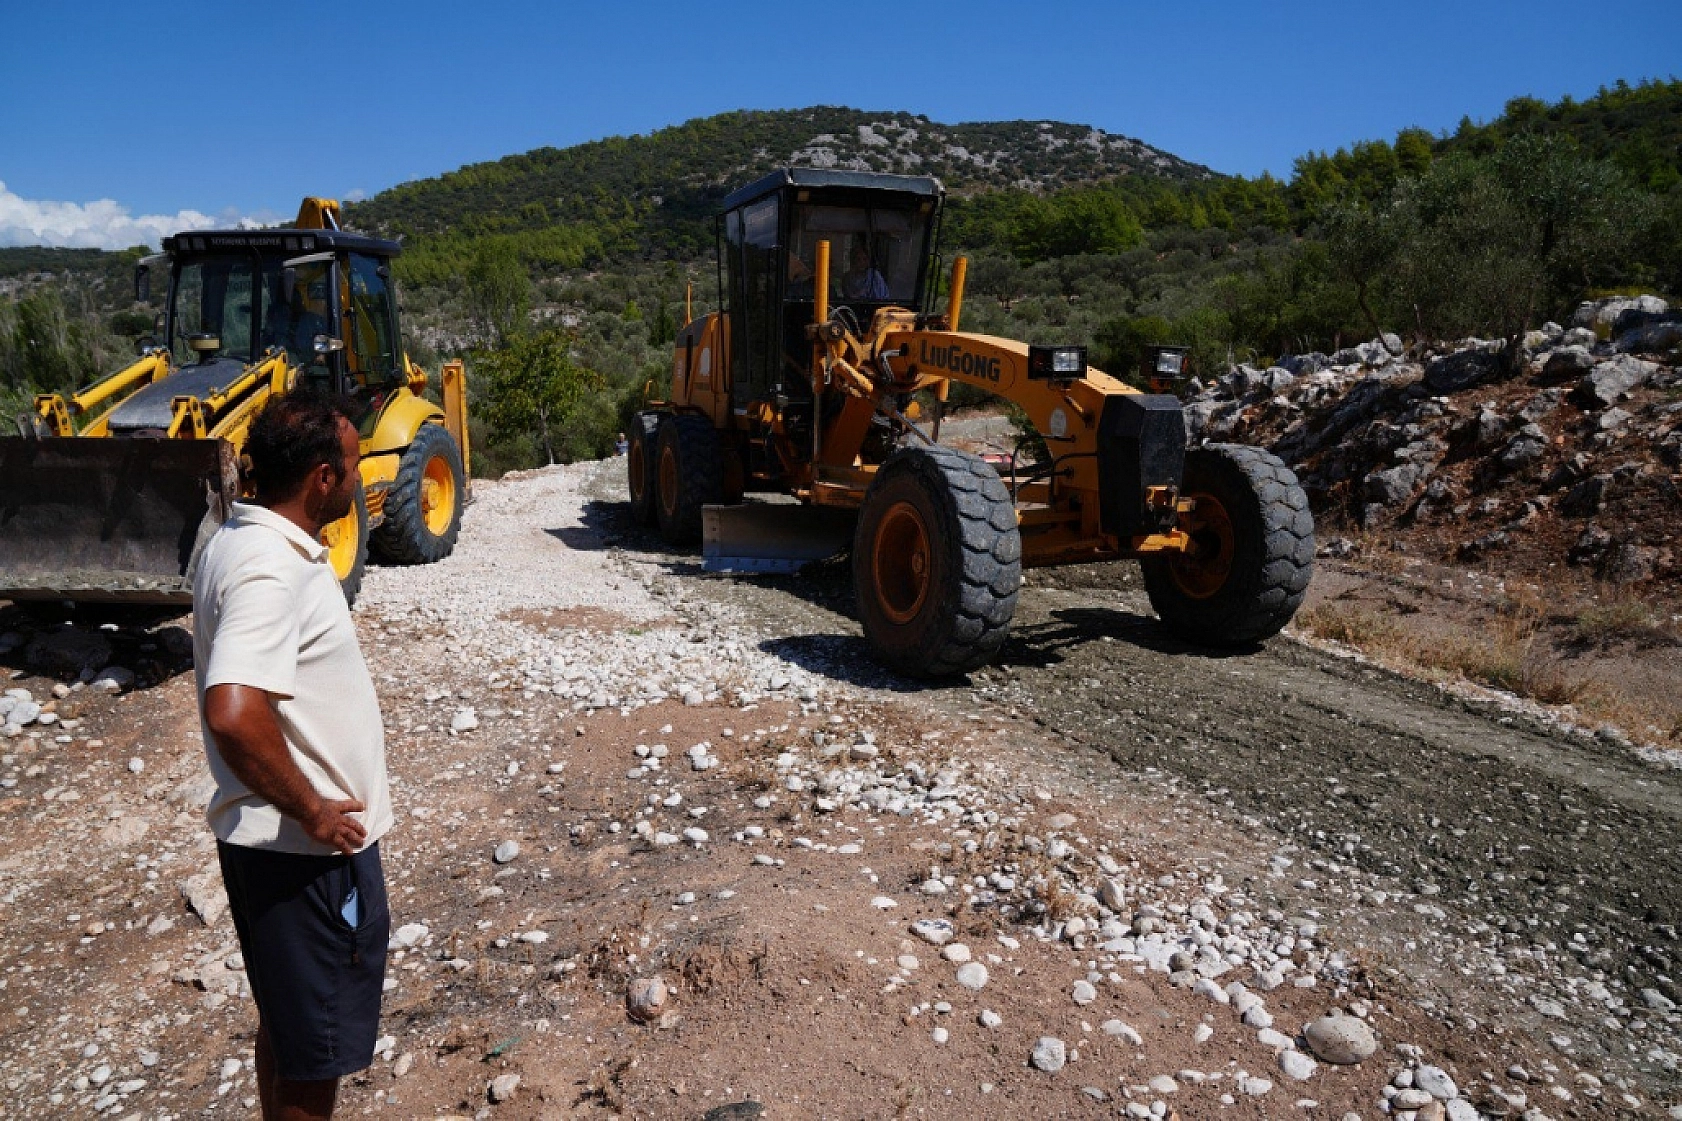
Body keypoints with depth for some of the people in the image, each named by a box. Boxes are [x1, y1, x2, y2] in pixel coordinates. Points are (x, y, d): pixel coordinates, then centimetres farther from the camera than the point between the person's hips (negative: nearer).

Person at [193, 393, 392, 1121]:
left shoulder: (249, 542, 6)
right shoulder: (269, 570, -25)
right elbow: (233, 714, -37)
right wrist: (310, 810, -23)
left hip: (283, 838, 9)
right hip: (304, 851, -9)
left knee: (290, 1022, 25)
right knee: (315, 1043, 8)